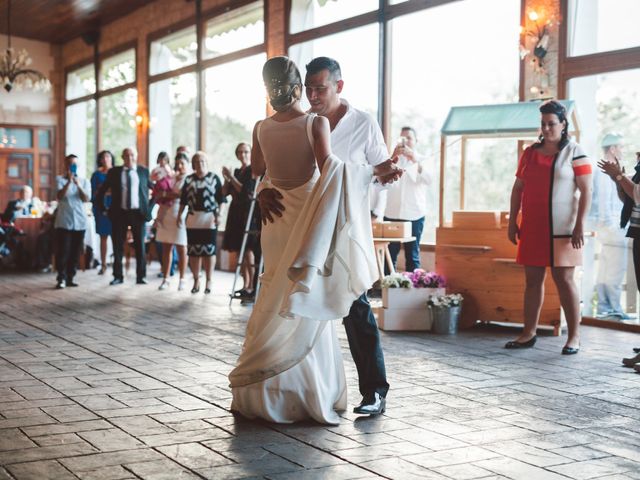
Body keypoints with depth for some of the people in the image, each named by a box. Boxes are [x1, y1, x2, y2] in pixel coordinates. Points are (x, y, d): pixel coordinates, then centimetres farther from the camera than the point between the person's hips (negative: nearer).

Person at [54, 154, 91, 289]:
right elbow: (59, 196, -13)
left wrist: (78, 185, -20)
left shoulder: (84, 181, 9)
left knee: (75, 252, 4)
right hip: (64, 221, -3)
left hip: (80, 222, 3)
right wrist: (69, 182, -24)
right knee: (62, 251, -7)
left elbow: (87, 199, -5)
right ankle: (61, 279, -4)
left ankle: (70, 278, 10)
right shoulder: (60, 179, 2)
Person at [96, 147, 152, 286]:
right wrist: (103, 209, 5)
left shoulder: (143, 171, 6)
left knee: (140, 246, 2)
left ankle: (141, 277, 9)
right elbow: (101, 192, 11)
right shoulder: (114, 172, 5)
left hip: (138, 213, 0)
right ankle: (118, 276, 11)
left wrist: (149, 207, 4)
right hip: (119, 213, 0)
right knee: (118, 246, 3)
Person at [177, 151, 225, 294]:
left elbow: (220, 199, 0)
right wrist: (179, 216, 6)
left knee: (209, 250, -1)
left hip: (209, 219, -3)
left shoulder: (214, 178, 3)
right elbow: (183, 200, 12)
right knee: (193, 251, 4)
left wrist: (219, 215, -8)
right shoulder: (189, 179, 11)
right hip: (193, 219, 3)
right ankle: (196, 281, 13)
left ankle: (208, 281, 7)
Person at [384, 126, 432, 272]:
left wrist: (416, 161, -26)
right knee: (389, 254, -4)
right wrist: (393, 157, -21)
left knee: (412, 255, -1)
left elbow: (428, 181, -11)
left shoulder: (422, 160, 10)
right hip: (392, 213, 1)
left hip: (414, 215, -1)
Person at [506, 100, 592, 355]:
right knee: (533, 279, 7)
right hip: (532, 228, 5)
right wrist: (512, 221, 9)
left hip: (561, 229, -5)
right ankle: (529, 333, 14)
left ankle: (574, 336, 5)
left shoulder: (574, 152, -2)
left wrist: (579, 226, -13)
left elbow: (586, 191, -6)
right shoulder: (529, 153, 11)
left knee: (564, 278, -3)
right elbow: (518, 188, 14)